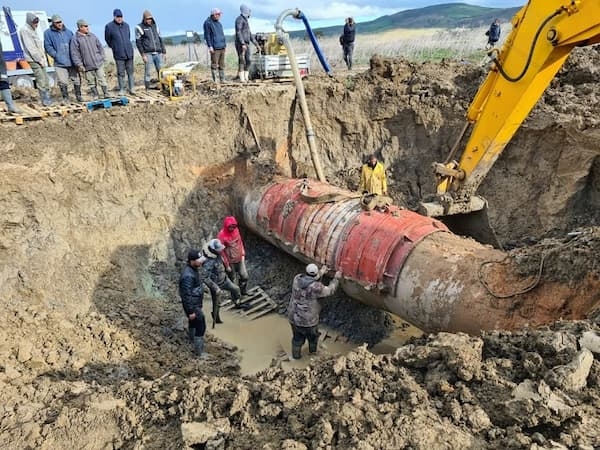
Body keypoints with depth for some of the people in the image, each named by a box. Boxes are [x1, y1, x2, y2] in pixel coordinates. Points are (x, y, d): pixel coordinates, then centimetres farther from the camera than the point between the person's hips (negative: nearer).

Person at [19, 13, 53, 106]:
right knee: (41, 79, -10)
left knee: (45, 79, 8)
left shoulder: (33, 30, 17)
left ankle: (47, 99, 13)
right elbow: (30, 47, -15)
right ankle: (45, 100, -8)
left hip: (40, 58, 9)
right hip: (33, 59, -9)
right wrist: (39, 59, -15)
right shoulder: (24, 30, -10)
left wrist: (44, 58, 9)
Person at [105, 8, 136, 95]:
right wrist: (114, 48, 13)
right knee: (121, 73, 0)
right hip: (118, 54, -3)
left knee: (130, 72, 5)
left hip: (129, 52, 3)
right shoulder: (109, 26, -3)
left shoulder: (126, 25, 9)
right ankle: (122, 90, 7)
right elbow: (107, 40, 7)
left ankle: (132, 89, 11)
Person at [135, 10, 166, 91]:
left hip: (158, 53, 4)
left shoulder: (155, 26, 15)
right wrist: (143, 55, -11)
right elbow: (138, 42, -3)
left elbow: (160, 39, 18)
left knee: (161, 71, 2)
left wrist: (164, 51, 13)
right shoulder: (139, 27, 0)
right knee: (147, 72, -3)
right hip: (148, 54, -4)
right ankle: (147, 90, 1)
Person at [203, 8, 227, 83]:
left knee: (222, 65, 10)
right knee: (214, 64, -6)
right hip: (215, 48, -8)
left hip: (222, 47, 8)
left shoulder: (219, 23, 20)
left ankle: (222, 80, 15)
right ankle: (215, 81, -4)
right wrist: (210, 46, -15)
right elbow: (207, 35, -8)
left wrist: (224, 44, 21)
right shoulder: (208, 23, -4)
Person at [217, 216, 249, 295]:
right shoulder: (221, 236, -26)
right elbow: (221, 252, -19)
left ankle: (243, 292, 39)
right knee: (232, 280, 14)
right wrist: (227, 265, -15)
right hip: (230, 262, -5)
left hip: (239, 259, 5)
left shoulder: (236, 230, -9)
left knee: (244, 276, 15)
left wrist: (243, 254, 7)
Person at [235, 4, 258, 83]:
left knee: (248, 61, 3)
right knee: (242, 61, -11)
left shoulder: (245, 20, 22)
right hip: (240, 44, -9)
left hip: (246, 44, 9)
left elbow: (249, 34, 26)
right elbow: (238, 32, -18)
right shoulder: (239, 19, -8)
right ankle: (242, 79, -11)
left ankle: (246, 78, 6)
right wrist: (242, 44, -27)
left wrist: (256, 44, 22)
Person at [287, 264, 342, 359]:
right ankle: (313, 351, 54)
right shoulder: (316, 287, -27)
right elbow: (329, 291, -9)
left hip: (293, 318, 4)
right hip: (308, 321, -4)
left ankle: (296, 355, 47)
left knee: (297, 338, 29)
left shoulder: (297, 278, -12)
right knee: (313, 336, 29)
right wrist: (336, 278, 5)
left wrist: (321, 272, 18)